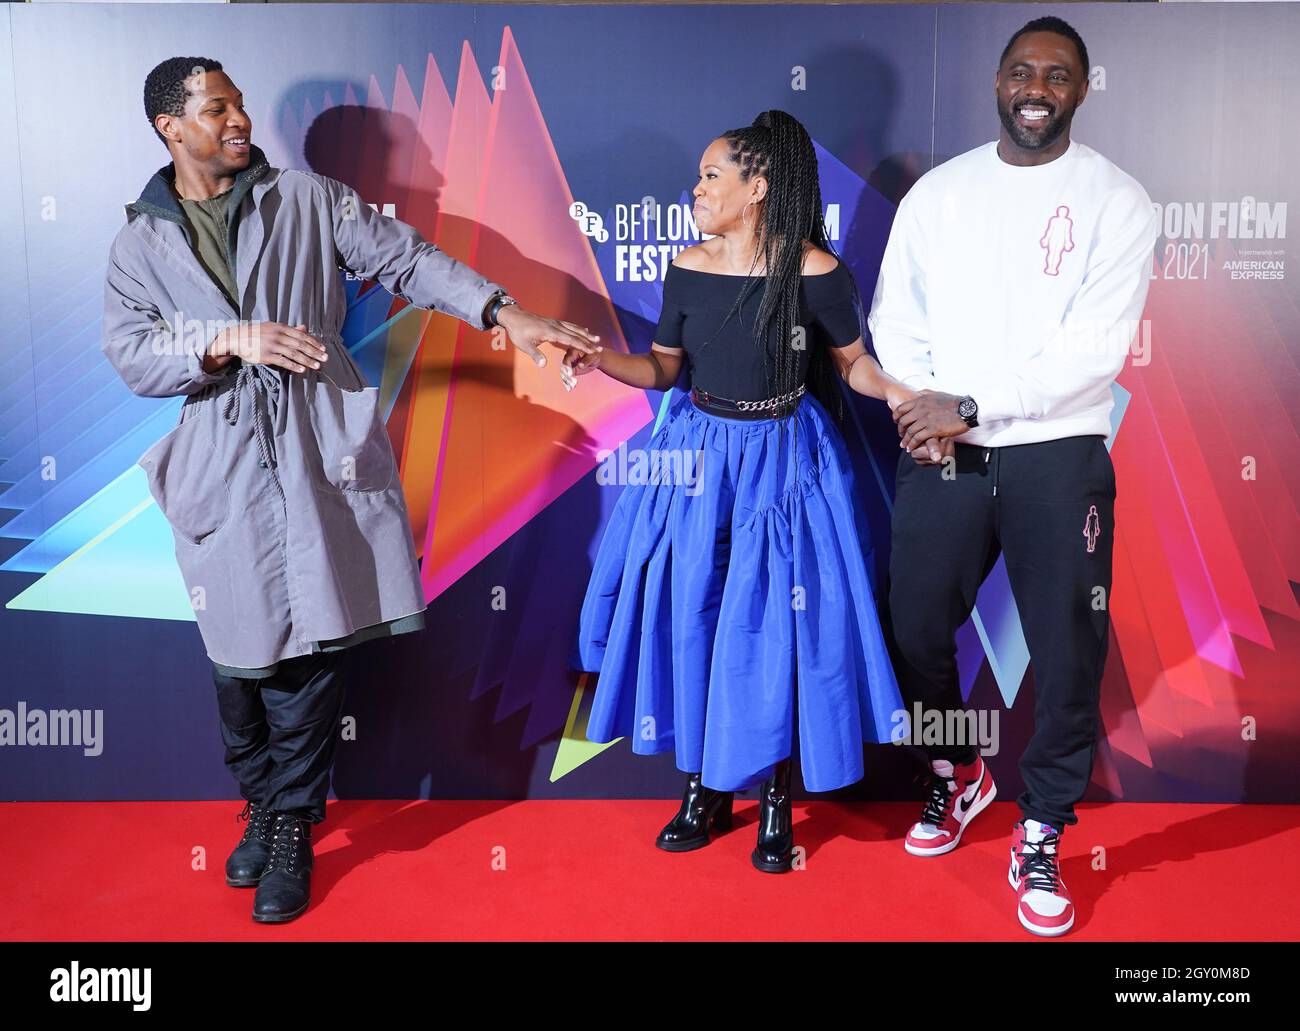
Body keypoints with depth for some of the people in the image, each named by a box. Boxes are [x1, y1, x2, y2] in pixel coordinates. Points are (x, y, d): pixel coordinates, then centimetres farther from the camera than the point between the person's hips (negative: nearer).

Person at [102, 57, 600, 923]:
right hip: (224, 466, 2)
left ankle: (291, 826, 15)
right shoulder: (141, 242, 12)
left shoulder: (308, 199, 9)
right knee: (242, 650, 5)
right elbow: (132, 354, 2)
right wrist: (232, 340, -14)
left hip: (318, 452, -1)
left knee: (309, 647, -2)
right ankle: (262, 802, 30)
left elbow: (405, 257, 1)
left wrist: (504, 312, -11)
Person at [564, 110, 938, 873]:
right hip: (699, 458, 4)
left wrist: (898, 391, -19)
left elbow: (854, 362, 0)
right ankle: (707, 789, 24)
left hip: (782, 462, -3)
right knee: (689, 619, 6)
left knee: (774, 628, 1)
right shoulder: (688, 269, 1)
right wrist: (600, 358, -9)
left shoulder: (816, 272, -10)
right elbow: (664, 370, 7)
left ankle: (776, 799, 21)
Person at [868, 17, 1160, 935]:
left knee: (1068, 654, 1)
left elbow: (1097, 350, -12)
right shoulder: (939, 190, 8)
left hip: (1058, 454, -2)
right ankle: (958, 775, 38)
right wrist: (920, 406, -11)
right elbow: (895, 316, 7)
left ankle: (1042, 836, 22)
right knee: (915, 629, 10)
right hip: (941, 452, 3)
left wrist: (971, 406, -17)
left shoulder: (1117, 201, -2)